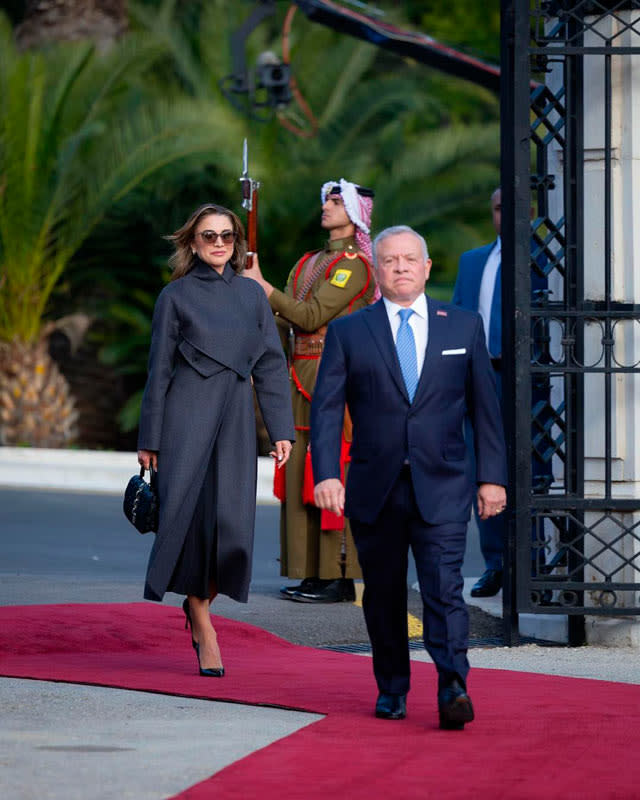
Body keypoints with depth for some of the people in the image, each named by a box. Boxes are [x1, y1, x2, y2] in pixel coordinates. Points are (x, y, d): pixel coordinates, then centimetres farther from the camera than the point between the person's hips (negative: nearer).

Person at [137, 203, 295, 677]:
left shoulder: (252, 295, 11)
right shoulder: (175, 296, 3)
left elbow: (271, 367, 11)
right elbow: (159, 369, 3)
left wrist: (282, 430, 4)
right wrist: (150, 439, 1)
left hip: (236, 419, 3)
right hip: (187, 418, -3)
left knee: (232, 521, -5)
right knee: (193, 512, -9)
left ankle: (199, 602, 18)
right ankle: (202, 623, 4)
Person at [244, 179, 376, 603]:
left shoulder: (354, 264, -9)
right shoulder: (312, 261, 19)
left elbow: (312, 315, -16)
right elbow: (292, 321, 20)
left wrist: (263, 287, -13)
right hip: (303, 378, 9)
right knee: (303, 473, 8)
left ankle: (339, 579, -8)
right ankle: (315, 574, 13)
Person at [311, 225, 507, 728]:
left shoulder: (464, 326, 8)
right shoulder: (348, 333, 5)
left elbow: (485, 405, 10)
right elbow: (326, 408, 1)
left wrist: (493, 476, 5)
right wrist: (326, 474, -11)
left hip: (442, 489, -1)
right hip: (374, 491, 1)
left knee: (444, 587, -14)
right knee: (383, 593, 8)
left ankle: (453, 688, -19)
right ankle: (392, 689, 21)